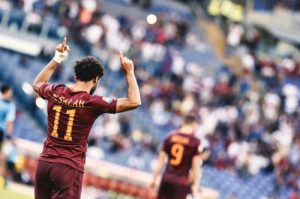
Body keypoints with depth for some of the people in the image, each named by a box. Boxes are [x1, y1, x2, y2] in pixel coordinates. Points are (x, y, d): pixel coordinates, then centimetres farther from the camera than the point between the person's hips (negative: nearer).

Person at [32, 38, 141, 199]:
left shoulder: (55, 93, 4)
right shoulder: (92, 102, -11)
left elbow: (37, 84, 30)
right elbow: (134, 102, -11)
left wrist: (56, 60, 32)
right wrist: (129, 72, -1)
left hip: (44, 162, 6)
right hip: (69, 167, -6)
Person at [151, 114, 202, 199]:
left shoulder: (170, 137, 6)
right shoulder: (195, 142, -6)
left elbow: (160, 161, 8)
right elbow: (196, 167, -8)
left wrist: (154, 178, 13)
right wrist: (195, 185, -4)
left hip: (167, 178, 4)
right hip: (181, 182, -4)